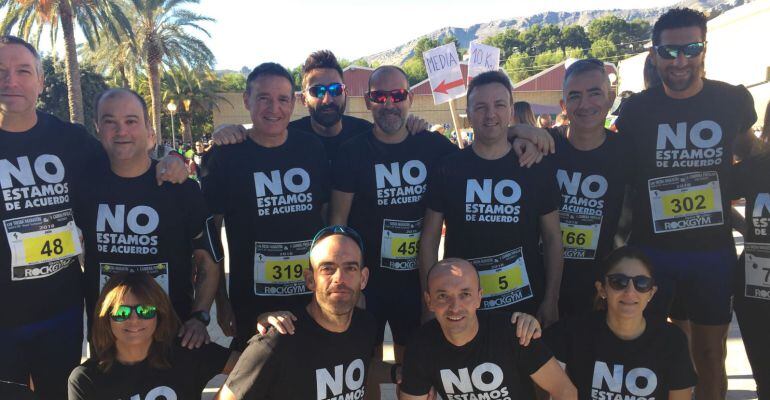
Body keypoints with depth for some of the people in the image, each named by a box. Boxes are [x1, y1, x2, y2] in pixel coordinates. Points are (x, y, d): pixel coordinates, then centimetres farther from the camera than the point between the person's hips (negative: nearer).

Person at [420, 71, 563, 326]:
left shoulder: (537, 168, -2)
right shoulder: (447, 169, -3)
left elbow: (553, 238, 3)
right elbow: (429, 240, 0)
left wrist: (551, 301, -3)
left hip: (526, 305, 1)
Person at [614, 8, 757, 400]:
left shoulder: (734, 100, -2)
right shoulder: (636, 109, -6)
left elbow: (750, 153, 19)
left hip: (713, 249, 1)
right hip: (649, 249, -1)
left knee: (709, 353, 12)